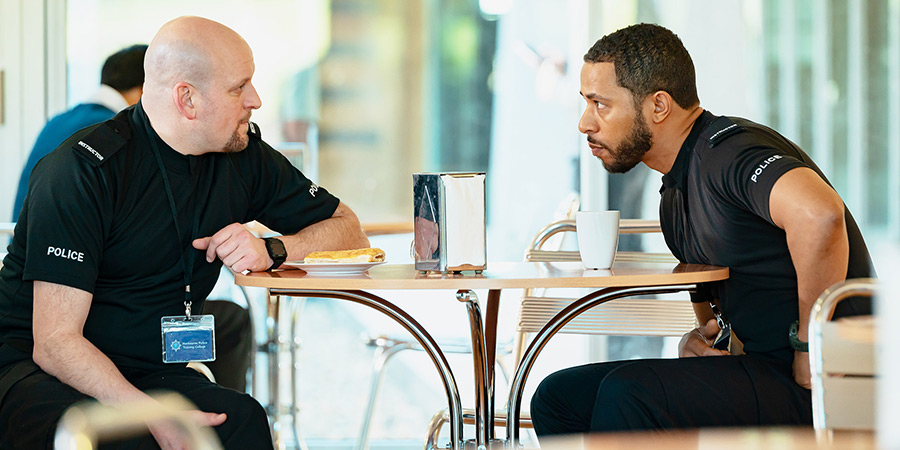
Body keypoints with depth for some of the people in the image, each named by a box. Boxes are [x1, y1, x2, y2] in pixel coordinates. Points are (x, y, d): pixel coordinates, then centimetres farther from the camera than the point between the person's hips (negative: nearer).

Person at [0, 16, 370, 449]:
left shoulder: (243, 156, 5)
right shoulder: (82, 170, -15)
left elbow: (348, 230, 16)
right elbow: (54, 343, -20)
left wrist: (271, 250, -7)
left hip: (152, 372, 5)